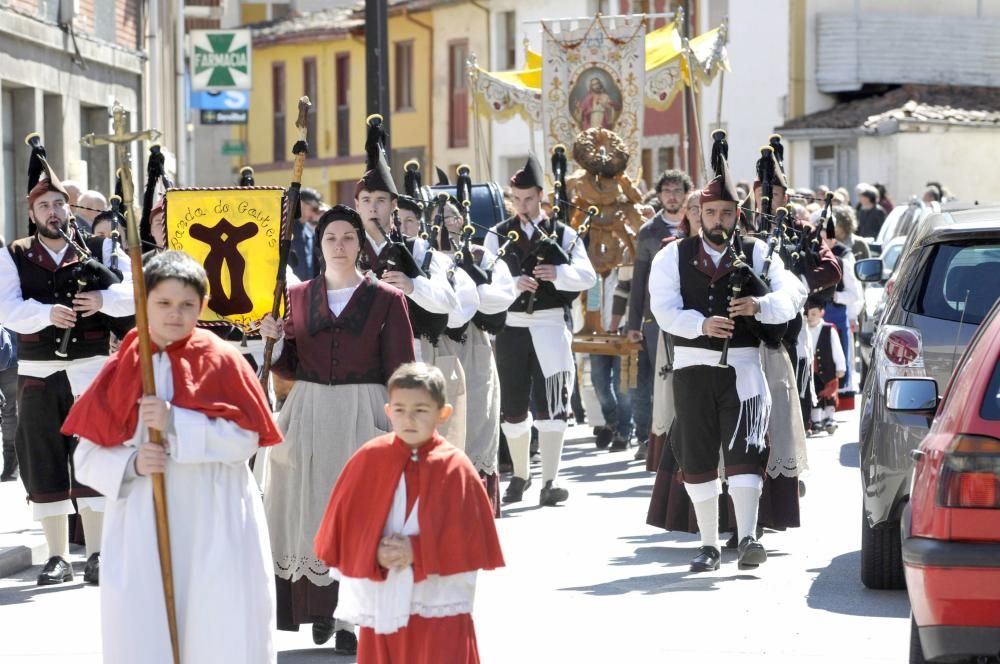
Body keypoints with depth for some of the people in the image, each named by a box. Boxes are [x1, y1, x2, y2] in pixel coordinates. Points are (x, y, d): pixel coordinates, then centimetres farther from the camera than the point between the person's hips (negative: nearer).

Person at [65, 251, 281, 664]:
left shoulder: (220, 362, 0)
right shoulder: (121, 370, 5)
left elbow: (246, 440, -10)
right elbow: (87, 458, 6)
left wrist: (176, 423, -18)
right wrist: (130, 463, -14)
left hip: (213, 527, -2)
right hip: (142, 528, 2)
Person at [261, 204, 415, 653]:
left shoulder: (386, 300, 0)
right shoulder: (297, 295, 8)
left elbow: (401, 372, -2)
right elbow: (290, 367, 9)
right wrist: (274, 339, -10)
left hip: (363, 416, -3)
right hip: (308, 417, 3)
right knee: (311, 512, 4)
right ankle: (319, 607, 15)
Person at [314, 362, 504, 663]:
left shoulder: (455, 468, -6)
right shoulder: (368, 461, -1)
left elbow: (472, 543, -7)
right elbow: (340, 532, 1)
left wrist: (417, 552, -16)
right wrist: (374, 555, -16)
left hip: (439, 606, -2)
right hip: (381, 603, 3)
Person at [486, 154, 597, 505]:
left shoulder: (563, 234, 6)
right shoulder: (498, 236, 8)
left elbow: (587, 276, -5)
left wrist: (558, 272, -26)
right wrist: (515, 282, -26)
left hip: (551, 326, -2)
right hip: (511, 327, 2)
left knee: (551, 404, -9)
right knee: (513, 406, 8)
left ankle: (550, 481, -9)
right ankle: (520, 475, 24)